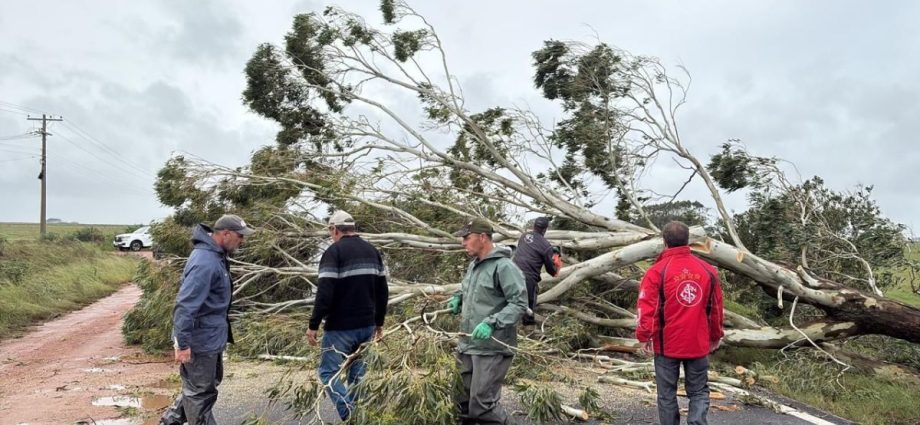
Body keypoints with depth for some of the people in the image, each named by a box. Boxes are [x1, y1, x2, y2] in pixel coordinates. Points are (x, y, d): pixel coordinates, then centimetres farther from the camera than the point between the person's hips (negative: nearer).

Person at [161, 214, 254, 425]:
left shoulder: (215, 255, 6)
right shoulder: (205, 262, -26)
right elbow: (185, 305, -28)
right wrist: (183, 344, -26)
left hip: (211, 337, 10)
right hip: (200, 340, -10)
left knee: (210, 382, 25)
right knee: (200, 391, 7)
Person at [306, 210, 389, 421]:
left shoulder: (334, 251, -11)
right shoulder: (372, 250, 10)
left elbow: (324, 293, -18)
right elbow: (382, 291, 13)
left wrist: (313, 325, -11)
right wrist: (378, 322, 20)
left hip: (341, 328, -6)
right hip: (366, 326, 7)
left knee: (329, 372, 2)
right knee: (358, 372, 15)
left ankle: (350, 415, -12)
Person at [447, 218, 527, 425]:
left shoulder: (504, 266, -14)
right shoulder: (473, 265, 14)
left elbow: (519, 303, -19)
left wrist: (491, 323, -28)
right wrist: (458, 298, 10)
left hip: (492, 348, -9)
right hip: (467, 345, 9)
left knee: (482, 406, -8)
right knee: (461, 402, 16)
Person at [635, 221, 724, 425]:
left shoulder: (657, 271, -12)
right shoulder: (708, 270, 0)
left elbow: (646, 308, -14)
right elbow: (716, 308, 8)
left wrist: (644, 336, -2)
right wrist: (715, 336, 21)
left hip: (667, 344, -2)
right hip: (698, 344, 3)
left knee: (667, 394, 10)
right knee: (699, 392, 14)